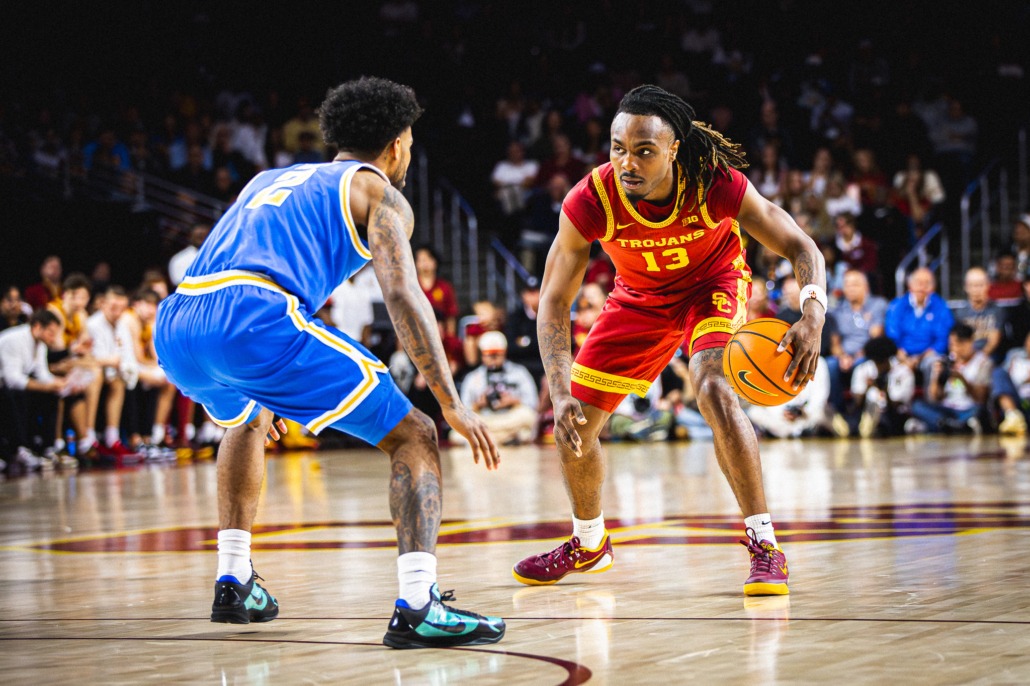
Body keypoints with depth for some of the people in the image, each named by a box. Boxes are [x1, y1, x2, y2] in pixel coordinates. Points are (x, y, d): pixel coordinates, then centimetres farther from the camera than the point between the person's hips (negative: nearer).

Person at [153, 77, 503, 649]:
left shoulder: (270, 178, 36)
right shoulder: (379, 194, 16)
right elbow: (402, 294, -1)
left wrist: (257, 393, 52)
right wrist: (453, 404, -3)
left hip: (173, 331, 7)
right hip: (255, 322, -7)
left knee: (247, 421, 40)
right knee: (412, 436, 2)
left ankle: (234, 583, 35)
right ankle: (418, 607, -15)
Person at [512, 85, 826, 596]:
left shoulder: (715, 185, -35)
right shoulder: (590, 202, -32)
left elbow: (801, 249, -26)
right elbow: (553, 300, -22)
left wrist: (812, 318, -46)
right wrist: (560, 393, -35)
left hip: (712, 283, -3)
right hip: (640, 297, 3)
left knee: (714, 389, -31)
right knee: (574, 426, 4)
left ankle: (764, 546, -21)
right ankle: (588, 544, 34)